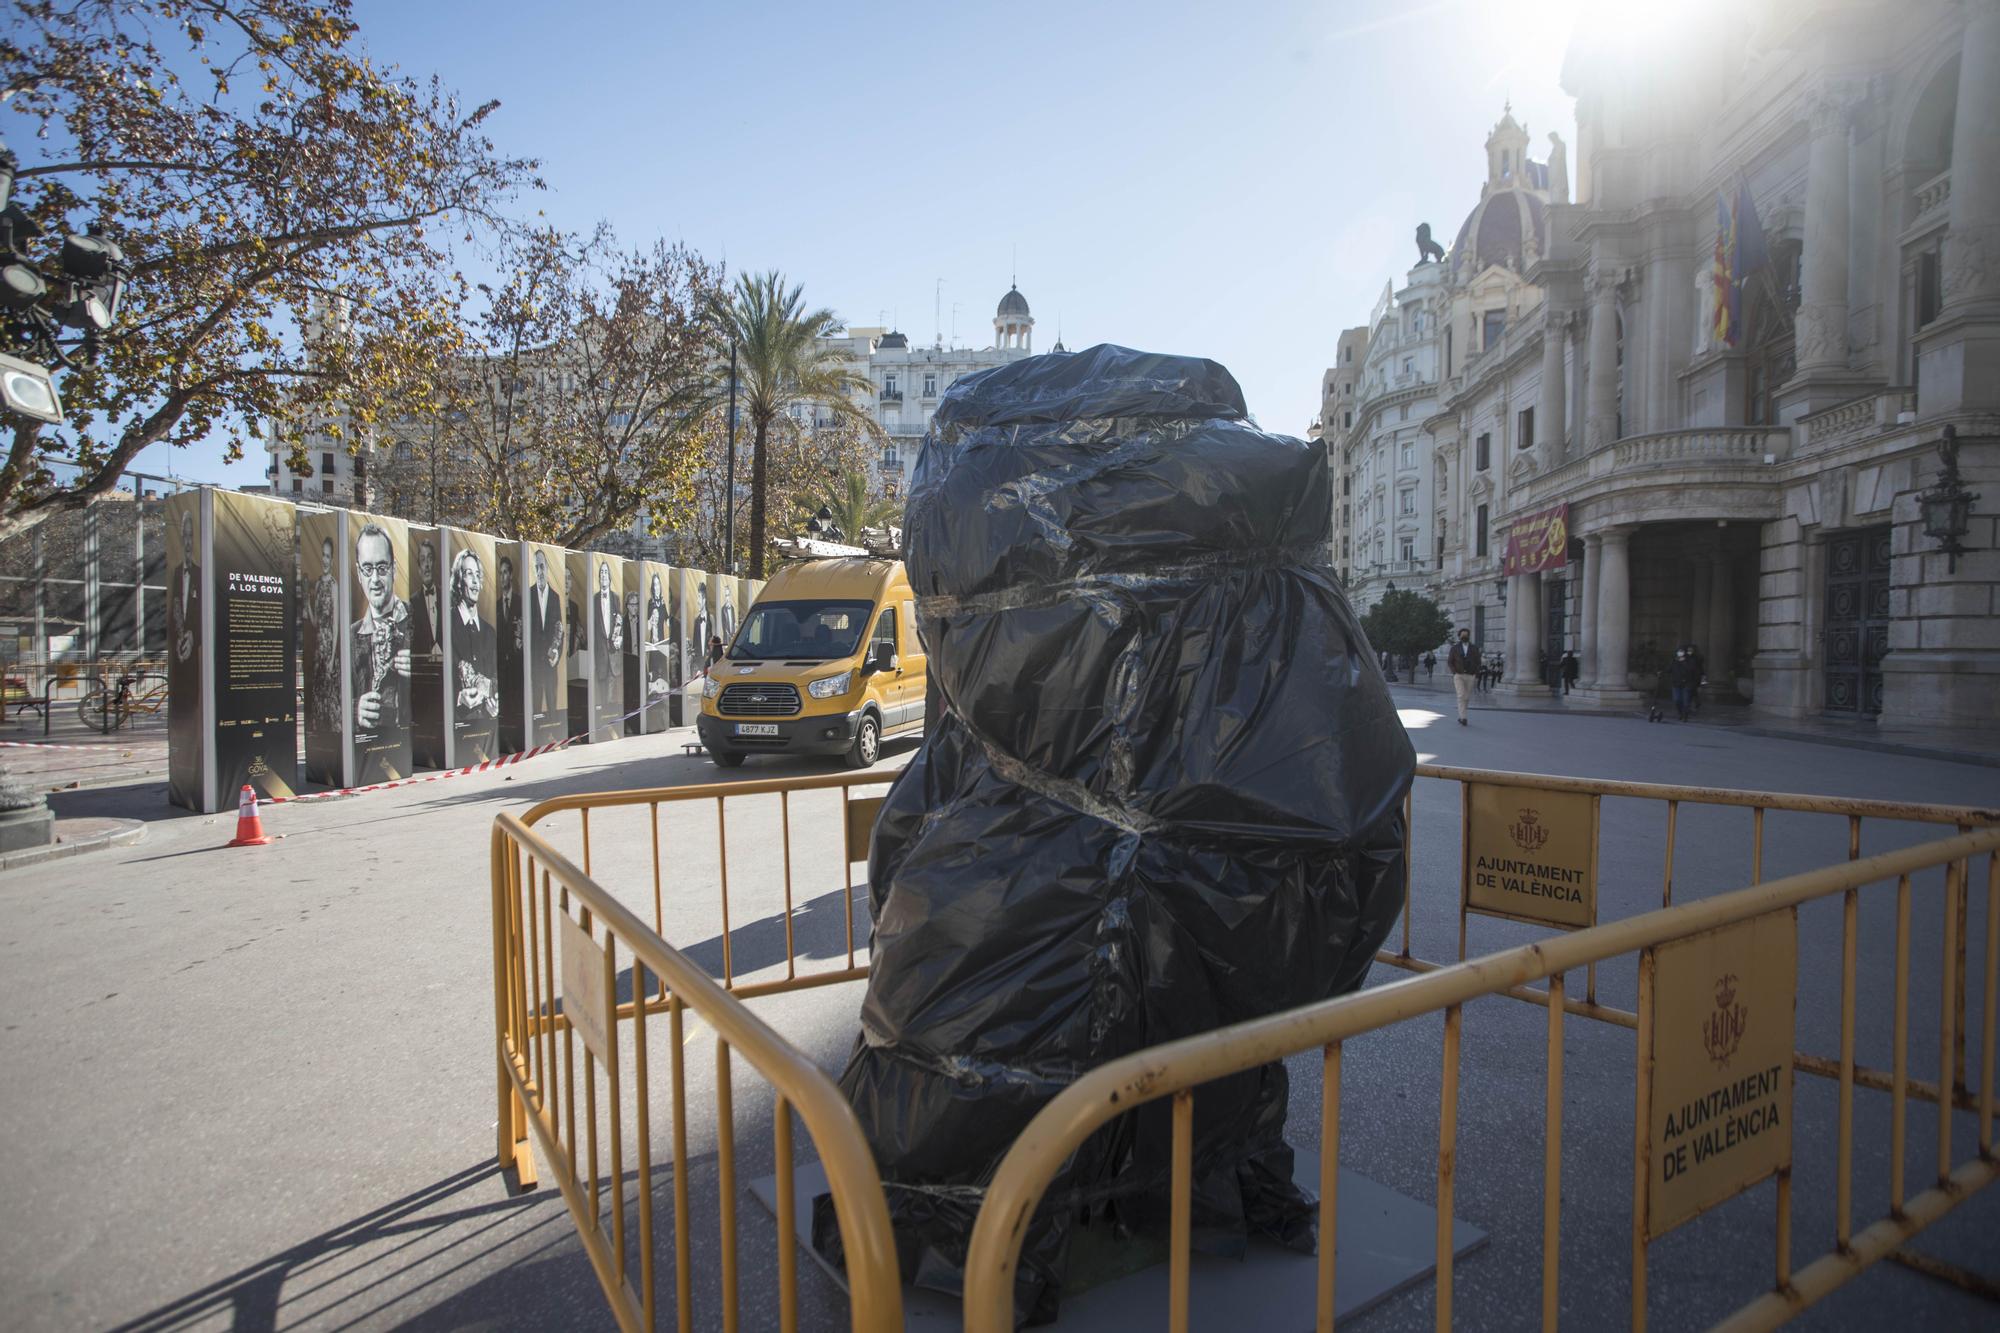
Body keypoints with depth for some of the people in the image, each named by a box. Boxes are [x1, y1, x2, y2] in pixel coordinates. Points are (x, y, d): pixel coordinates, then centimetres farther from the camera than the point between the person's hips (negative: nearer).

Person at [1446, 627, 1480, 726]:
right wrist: (1454, 672, -8)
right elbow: (1450, 662, 5)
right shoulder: (1455, 648, 4)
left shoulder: (1474, 649, 7)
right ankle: (1463, 718, -20)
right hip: (1458, 676, -2)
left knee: (1467, 698, 7)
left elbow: (1477, 663, 7)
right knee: (1461, 696, -16)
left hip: (1470, 676, 2)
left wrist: (1476, 676, -3)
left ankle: (1461, 717, 21)